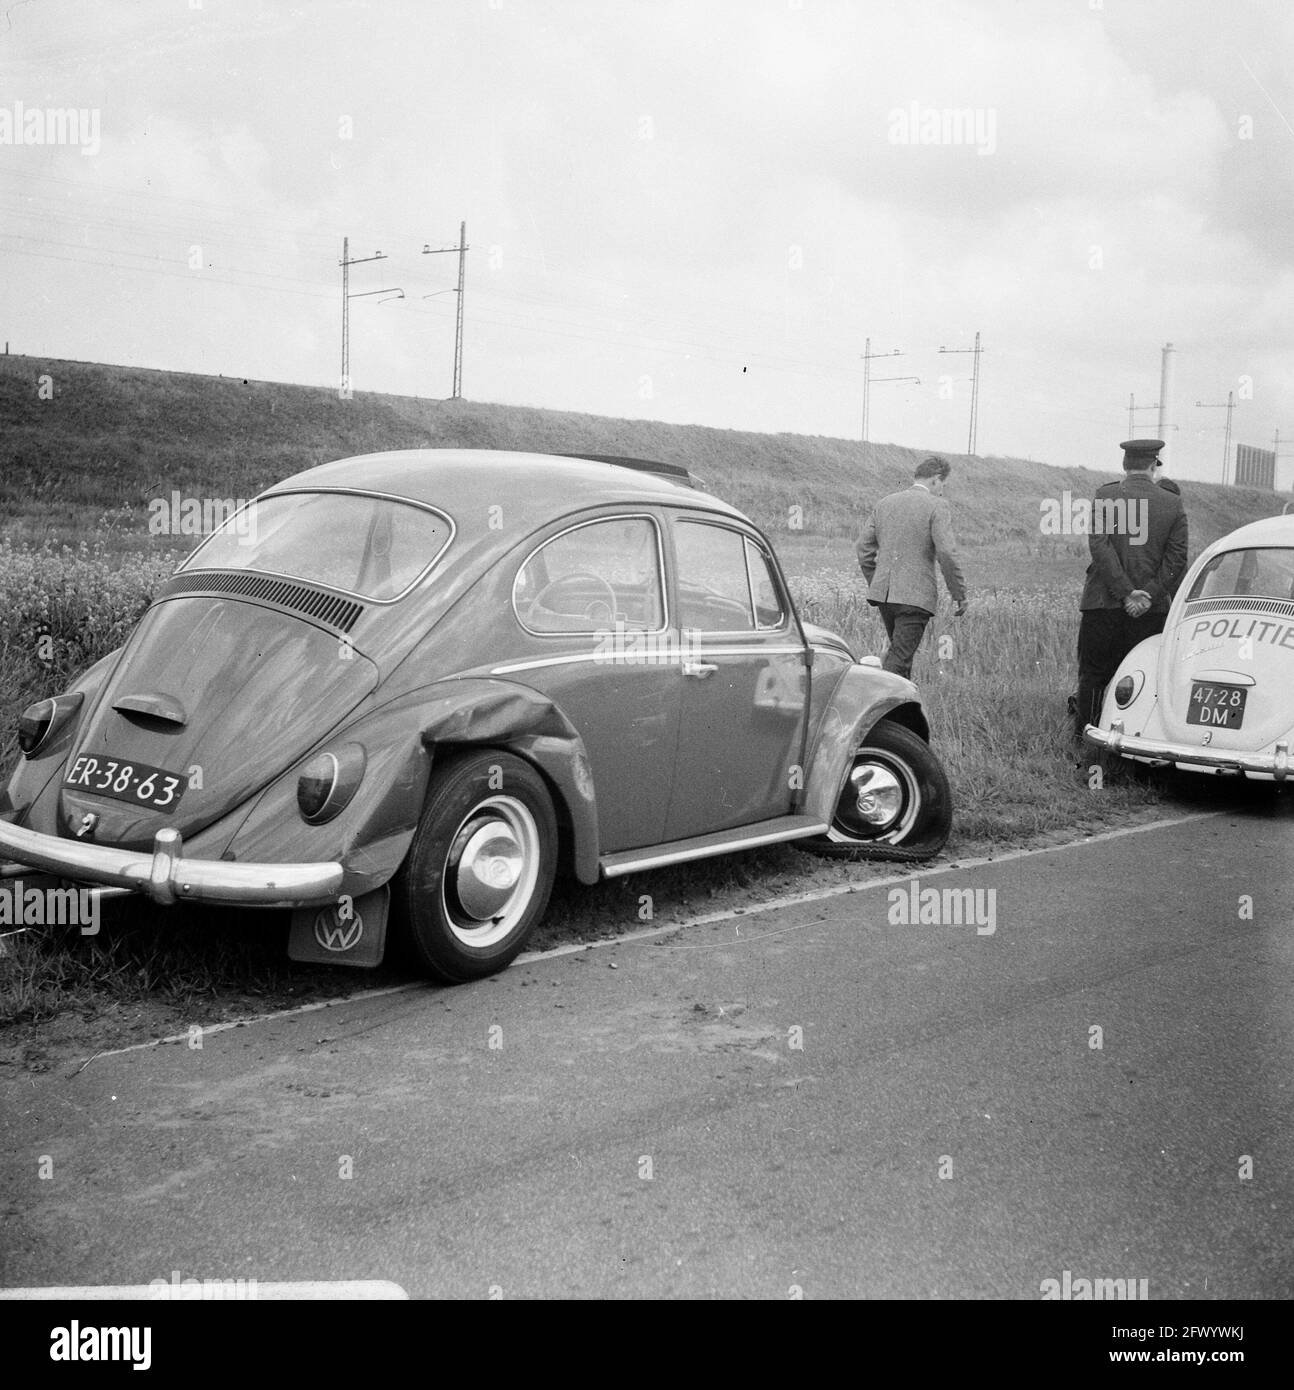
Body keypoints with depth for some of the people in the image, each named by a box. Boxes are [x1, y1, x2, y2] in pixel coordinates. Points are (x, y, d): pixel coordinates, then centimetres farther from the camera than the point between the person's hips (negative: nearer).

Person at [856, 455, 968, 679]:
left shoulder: (884, 503, 12)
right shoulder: (936, 507, -6)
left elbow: (864, 547, 12)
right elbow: (947, 553, -13)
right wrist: (959, 595, -5)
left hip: (883, 593, 6)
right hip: (916, 596, -6)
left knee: (897, 650, 21)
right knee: (899, 658, -5)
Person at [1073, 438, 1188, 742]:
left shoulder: (1104, 496, -2)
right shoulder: (1173, 504, 2)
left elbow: (1099, 545, -12)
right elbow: (1176, 559, -4)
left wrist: (1126, 593, -12)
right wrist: (1150, 595, -7)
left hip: (1102, 603, -1)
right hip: (1152, 609, 1)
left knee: (1092, 674, 8)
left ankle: (1083, 739, 8)